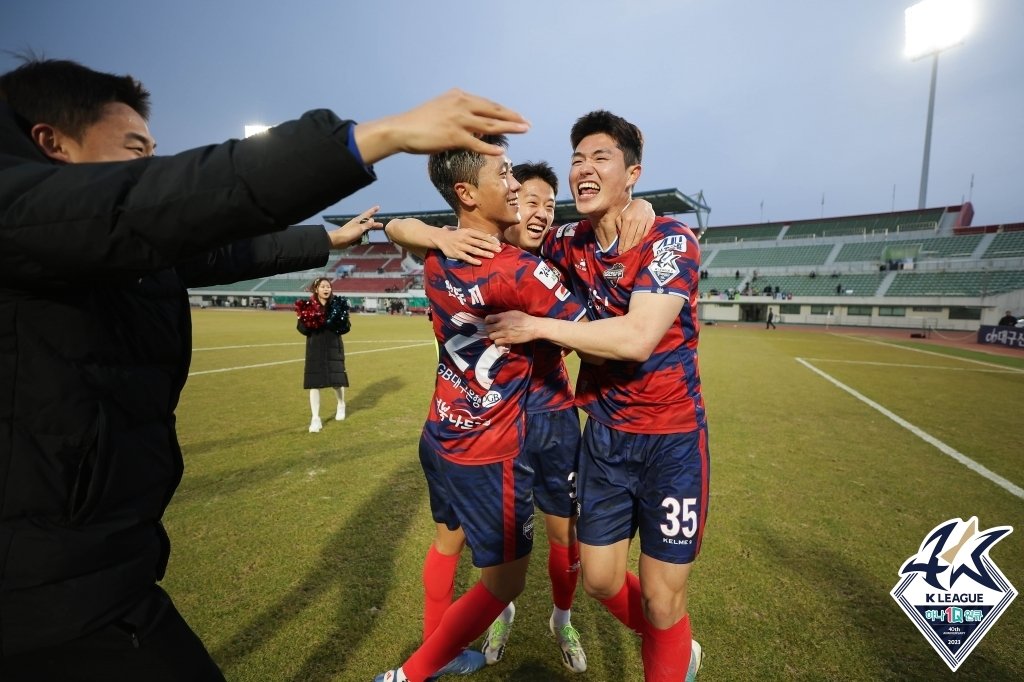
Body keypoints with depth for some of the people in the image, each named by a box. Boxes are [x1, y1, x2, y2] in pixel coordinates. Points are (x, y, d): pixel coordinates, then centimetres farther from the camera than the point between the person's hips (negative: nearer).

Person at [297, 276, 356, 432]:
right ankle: (316, 419, 8)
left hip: (334, 347, 0)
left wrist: (334, 321, -22)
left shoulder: (338, 304, -2)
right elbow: (302, 329, -5)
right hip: (315, 348, 0)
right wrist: (307, 320, -23)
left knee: (337, 379, 6)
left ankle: (341, 405, 38)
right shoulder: (307, 306, -2)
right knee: (314, 382, -1)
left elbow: (346, 327, -5)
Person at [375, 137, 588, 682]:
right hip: (490, 454, -8)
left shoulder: (437, 257, -3)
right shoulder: (520, 270, -25)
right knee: (504, 583, 13)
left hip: (439, 437, 8)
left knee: (447, 541, 27)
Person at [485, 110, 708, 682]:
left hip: (671, 437, -5)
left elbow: (636, 338, -28)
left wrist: (536, 326, -21)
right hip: (604, 432, 5)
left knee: (661, 602, 7)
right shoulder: (568, 244, 1)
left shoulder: (670, 240, -15)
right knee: (600, 581, 17)